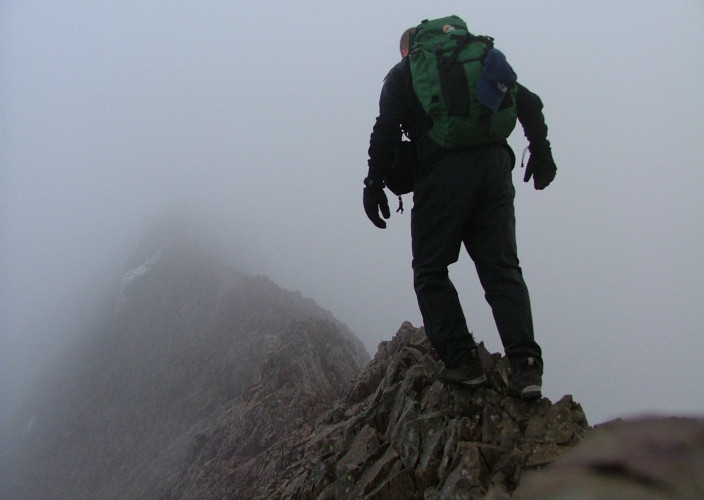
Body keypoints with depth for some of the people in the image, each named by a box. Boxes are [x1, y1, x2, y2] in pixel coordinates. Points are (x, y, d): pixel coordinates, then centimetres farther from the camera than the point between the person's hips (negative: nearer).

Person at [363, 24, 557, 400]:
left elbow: (387, 128, -1)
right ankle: (526, 366, -8)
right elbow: (529, 103, 19)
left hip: (443, 171, -4)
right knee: (502, 269, 4)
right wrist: (540, 152, 23)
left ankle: (462, 362, -2)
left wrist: (374, 183, 1)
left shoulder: (403, 73, 14)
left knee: (431, 271, 6)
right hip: (495, 166, 4)